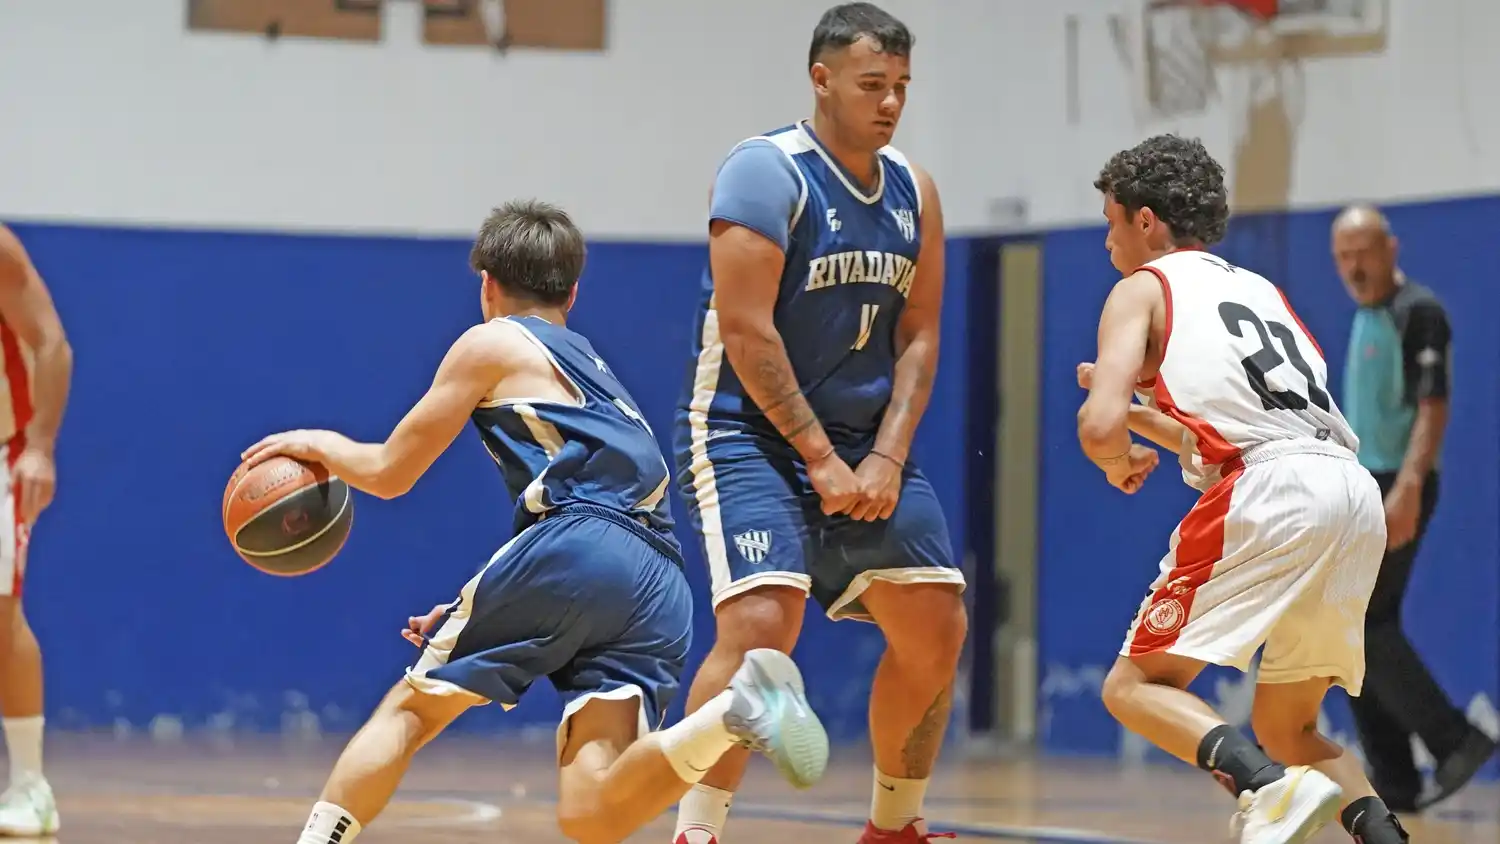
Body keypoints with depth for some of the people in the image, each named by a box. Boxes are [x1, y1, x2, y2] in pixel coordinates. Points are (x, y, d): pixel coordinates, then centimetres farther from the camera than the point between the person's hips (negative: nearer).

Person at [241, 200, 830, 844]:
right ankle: (737, 707, -30)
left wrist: (322, 444, 37)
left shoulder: (492, 344, 16)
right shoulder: (597, 376, 37)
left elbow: (389, 473, 17)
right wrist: (475, 612, 41)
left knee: (409, 709, 11)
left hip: (577, 548, -6)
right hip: (660, 590, 6)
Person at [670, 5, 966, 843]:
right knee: (762, 624, -24)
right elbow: (745, 330, -19)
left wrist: (886, 459, -7)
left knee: (938, 630, 6)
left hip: (863, 438, 7)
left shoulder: (914, 191, 7)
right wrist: (819, 458, -19)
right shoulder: (768, 171, -14)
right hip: (748, 432, -7)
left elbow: (918, 336, 6)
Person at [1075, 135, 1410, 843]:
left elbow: (1099, 426, -3)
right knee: (1286, 727, 19)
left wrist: (1120, 464, 17)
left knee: (1136, 686, 1)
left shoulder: (1142, 288, 11)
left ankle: (1271, 787, -25)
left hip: (1271, 494, -7)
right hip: (1358, 496, 7)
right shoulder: (1259, 288, 32)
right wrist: (1143, 411, 41)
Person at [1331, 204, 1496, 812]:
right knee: (1360, 631, 6)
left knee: (1362, 624, -14)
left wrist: (1407, 488, -28)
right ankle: (1395, 783, 8)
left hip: (1394, 490, -9)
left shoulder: (1418, 313, -10)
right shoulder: (1365, 318, 17)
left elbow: (1433, 408, -18)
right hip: (1363, 488, 9)